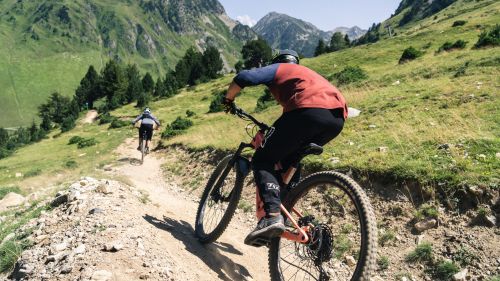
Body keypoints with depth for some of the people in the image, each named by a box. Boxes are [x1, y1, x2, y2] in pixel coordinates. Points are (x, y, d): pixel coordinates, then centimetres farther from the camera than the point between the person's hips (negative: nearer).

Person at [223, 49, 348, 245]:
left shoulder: (277, 69, 22)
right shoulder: (307, 73, 42)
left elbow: (244, 77, 4)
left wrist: (228, 99, 21)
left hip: (309, 111, -7)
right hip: (338, 117, 8)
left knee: (262, 161, 1)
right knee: (289, 160, 26)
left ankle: (272, 216, -19)